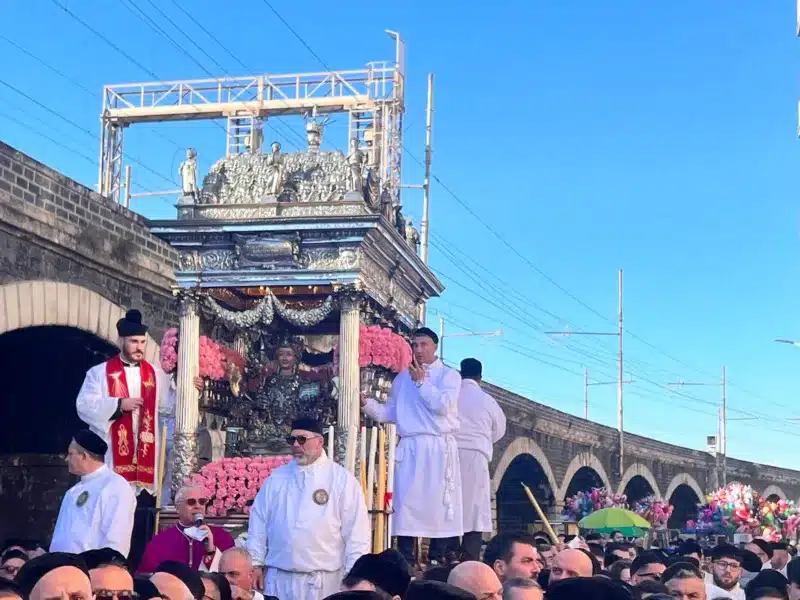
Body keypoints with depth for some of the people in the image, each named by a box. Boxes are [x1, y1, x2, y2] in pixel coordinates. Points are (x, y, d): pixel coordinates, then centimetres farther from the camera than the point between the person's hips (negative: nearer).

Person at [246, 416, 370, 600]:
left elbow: (357, 531, -4)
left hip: (323, 580, -3)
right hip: (278, 578, 3)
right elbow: (259, 521, 12)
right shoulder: (277, 477, 9)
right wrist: (256, 562, 7)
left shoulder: (342, 479, -2)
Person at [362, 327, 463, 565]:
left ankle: (437, 560, 3)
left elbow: (443, 405, -11)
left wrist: (421, 382, -7)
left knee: (439, 503, -3)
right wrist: (366, 402, 1)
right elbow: (390, 412, 16)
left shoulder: (449, 375, 6)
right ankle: (406, 562, 2)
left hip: (439, 448, -3)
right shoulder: (402, 379, 18)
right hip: (409, 448, 3)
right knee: (406, 502, -1)